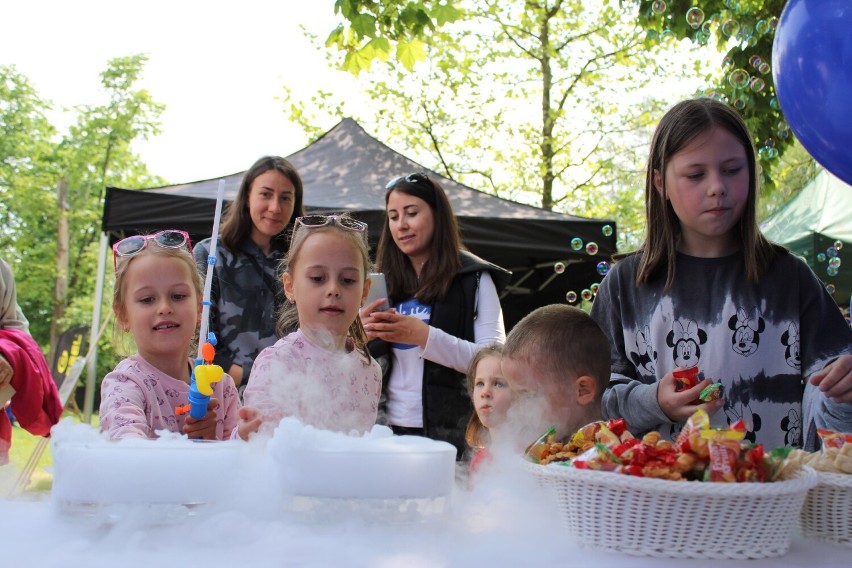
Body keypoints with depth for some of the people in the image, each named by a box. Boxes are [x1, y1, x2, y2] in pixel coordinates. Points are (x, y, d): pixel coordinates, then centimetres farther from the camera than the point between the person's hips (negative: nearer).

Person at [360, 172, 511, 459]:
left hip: (449, 432, -4)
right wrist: (360, 335, -8)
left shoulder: (473, 278, -2)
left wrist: (425, 336, -23)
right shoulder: (385, 282, 11)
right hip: (389, 426, 4)